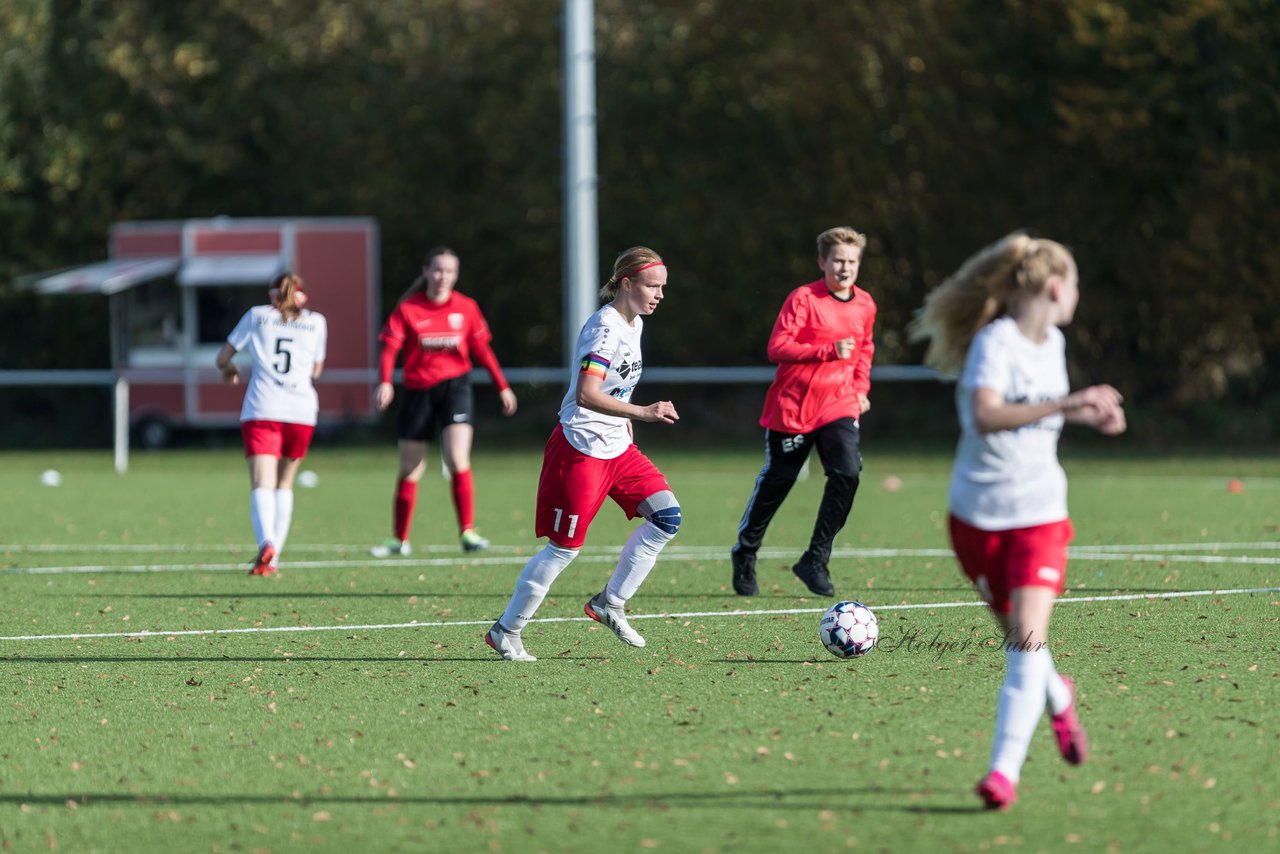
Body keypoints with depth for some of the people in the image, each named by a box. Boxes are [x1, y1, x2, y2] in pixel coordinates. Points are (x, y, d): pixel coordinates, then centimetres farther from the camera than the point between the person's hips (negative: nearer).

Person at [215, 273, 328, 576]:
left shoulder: (257, 315, 13)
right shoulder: (316, 321, 15)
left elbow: (221, 359, 16)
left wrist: (230, 371, 39)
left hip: (262, 412, -2)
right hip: (302, 411, 2)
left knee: (262, 485, -12)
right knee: (285, 485, 17)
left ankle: (267, 542, -38)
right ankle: (273, 559, 9)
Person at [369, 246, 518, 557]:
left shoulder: (466, 307, 1)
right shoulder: (408, 309, -4)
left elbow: (482, 349, 11)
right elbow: (390, 348, -9)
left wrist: (503, 387, 11)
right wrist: (385, 382, -26)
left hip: (454, 386, 0)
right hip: (418, 389, 0)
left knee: (457, 459, -20)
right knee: (409, 470, 8)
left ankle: (467, 532, -14)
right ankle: (399, 539, 21)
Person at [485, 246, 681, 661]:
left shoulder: (634, 324, 9)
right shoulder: (605, 328, -20)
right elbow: (586, 395, -32)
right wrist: (643, 412, -38)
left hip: (617, 448, 9)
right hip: (581, 449, -9)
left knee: (667, 514, -4)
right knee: (565, 547, -4)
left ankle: (609, 604, 7)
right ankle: (506, 631, 10)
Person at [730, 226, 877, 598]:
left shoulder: (864, 305, 5)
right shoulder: (803, 299, -13)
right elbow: (777, 347, -20)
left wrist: (861, 388, 9)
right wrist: (828, 351, -27)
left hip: (838, 406, 4)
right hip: (792, 405, -4)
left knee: (847, 473, -17)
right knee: (776, 481, 7)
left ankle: (815, 561, -6)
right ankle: (745, 553, 30)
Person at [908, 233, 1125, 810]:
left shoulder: (1052, 342, 8)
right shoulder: (995, 342, -17)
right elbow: (986, 415, -35)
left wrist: (1084, 414, 17)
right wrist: (1062, 405, -43)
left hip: (1039, 512, 4)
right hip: (979, 514, -4)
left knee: (1029, 634, -15)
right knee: (1017, 631, 9)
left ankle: (1005, 769, -18)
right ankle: (1058, 698, 43)